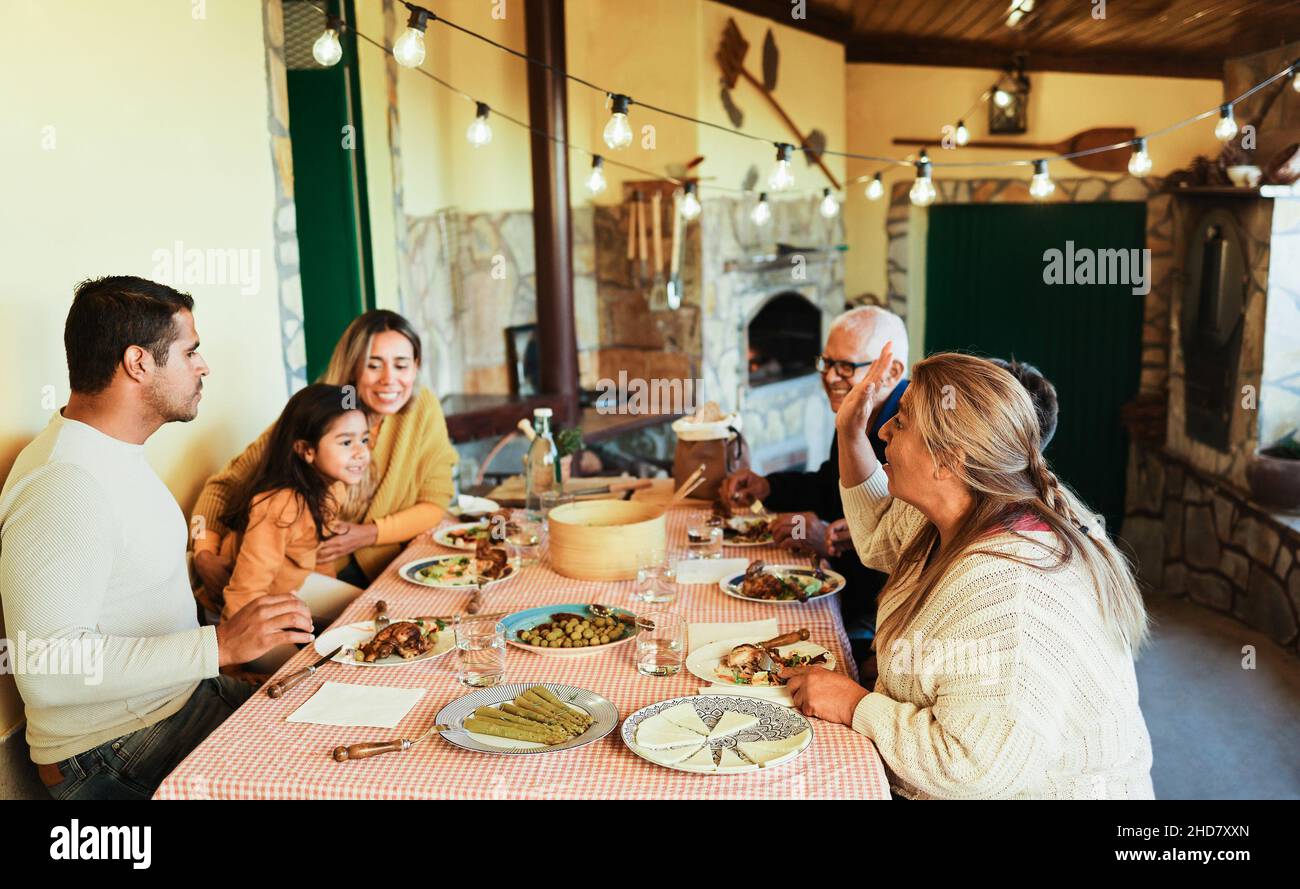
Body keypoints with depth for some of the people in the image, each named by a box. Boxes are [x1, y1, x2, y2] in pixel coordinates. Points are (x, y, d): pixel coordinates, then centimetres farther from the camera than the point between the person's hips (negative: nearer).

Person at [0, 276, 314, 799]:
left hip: (183, 693, 9)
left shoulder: (114, 453, 10)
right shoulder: (66, 482, -24)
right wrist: (220, 647, -30)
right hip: (115, 760, -9)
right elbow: (47, 668, -29)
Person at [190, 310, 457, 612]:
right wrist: (205, 554, -22)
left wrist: (369, 534, -17)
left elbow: (434, 503, -2)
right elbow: (226, 484, -6)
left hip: (383, 569, 3)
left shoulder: (423, 409, -8)